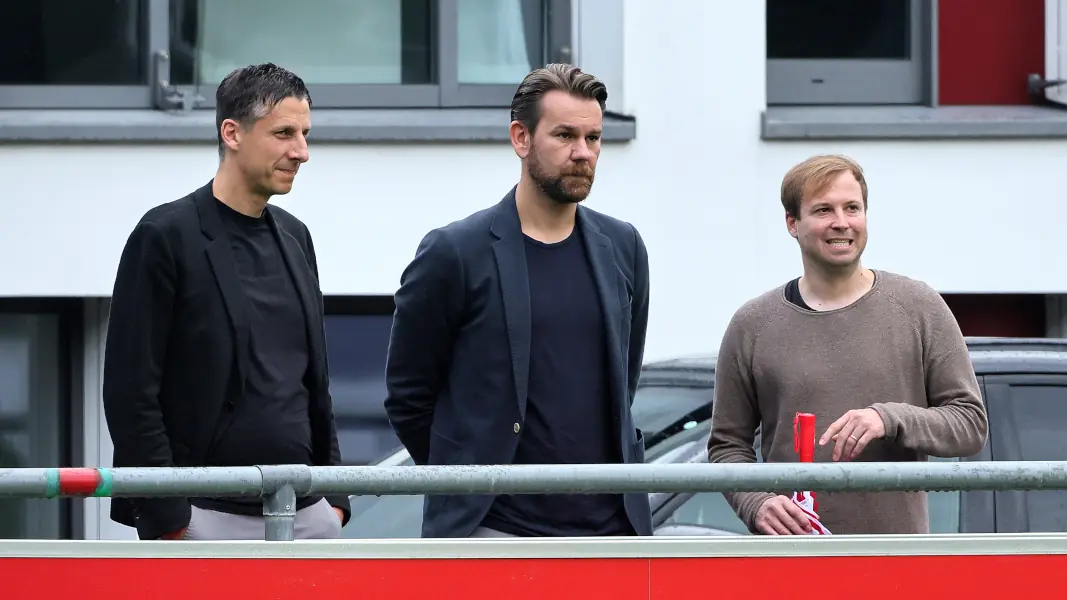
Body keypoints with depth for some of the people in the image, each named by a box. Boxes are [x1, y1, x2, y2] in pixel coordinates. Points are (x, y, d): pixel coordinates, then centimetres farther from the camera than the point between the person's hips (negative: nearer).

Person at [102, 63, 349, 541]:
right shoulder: (166, 236, -6)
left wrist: (334, 496, 13)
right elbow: (130, 393, -9)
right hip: (209, 516, -6)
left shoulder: (294, 237, 15)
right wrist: (167, 520, -13)